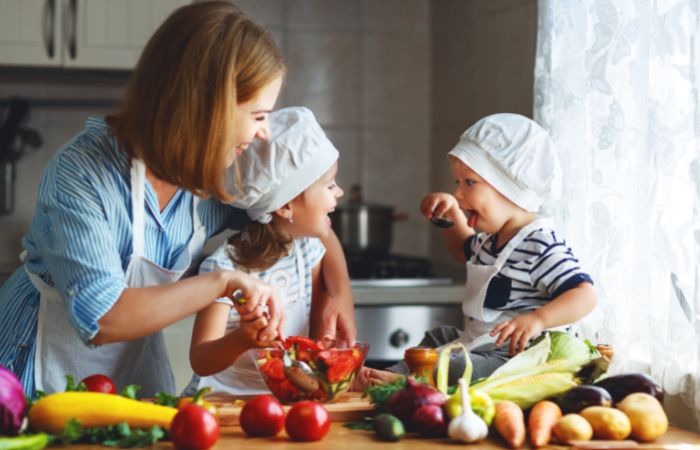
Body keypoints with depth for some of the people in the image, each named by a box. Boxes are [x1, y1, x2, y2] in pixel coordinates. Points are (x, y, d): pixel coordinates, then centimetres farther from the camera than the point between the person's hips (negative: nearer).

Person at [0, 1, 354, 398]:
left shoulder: (221, 179, -9)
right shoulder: (80, 174, -26)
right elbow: (101, 320, -33)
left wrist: (339, 293, -12)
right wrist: (223, 282, -32)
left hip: (136, 363, 5)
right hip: (44, 371, -5)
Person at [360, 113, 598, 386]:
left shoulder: (541, 244, -20)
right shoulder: (493, 237, 13)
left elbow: (585, 295, -27)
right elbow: (466, 250, 39)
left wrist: (537, 320, -42)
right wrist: (453, 215, 21)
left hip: (515, 356, -11)